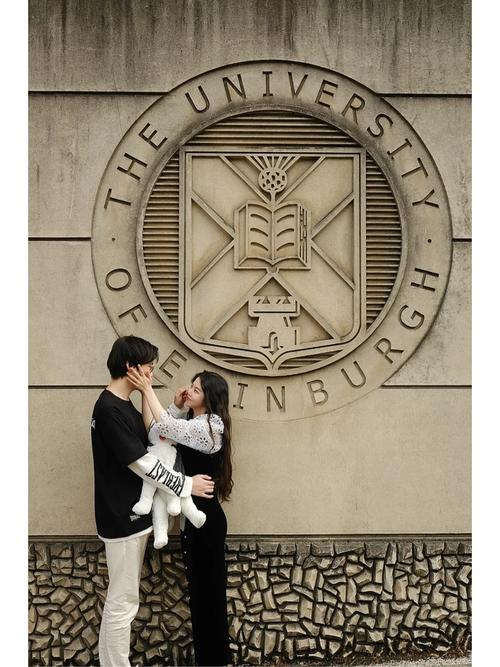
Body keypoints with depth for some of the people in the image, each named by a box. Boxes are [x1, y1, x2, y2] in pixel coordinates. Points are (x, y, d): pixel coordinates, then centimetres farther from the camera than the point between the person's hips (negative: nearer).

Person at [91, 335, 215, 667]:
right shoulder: (109, 409, -20)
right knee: (123, 601, -2)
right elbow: (142, 463, -20)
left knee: (121, 598, 16)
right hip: (123, 517, -10)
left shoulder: (123, 406, 12)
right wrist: (186, 485, -12)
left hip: (133, 514, 10)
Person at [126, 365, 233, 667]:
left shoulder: (210, 427, -18)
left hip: (205, 519, -10)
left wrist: (148, 389, -23)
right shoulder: (196, 421, 11)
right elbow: (164, 431, 9)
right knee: (202, 589, 16)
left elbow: (164, 427, -28)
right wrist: (177, 406, -1)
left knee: (209, 591, 1)